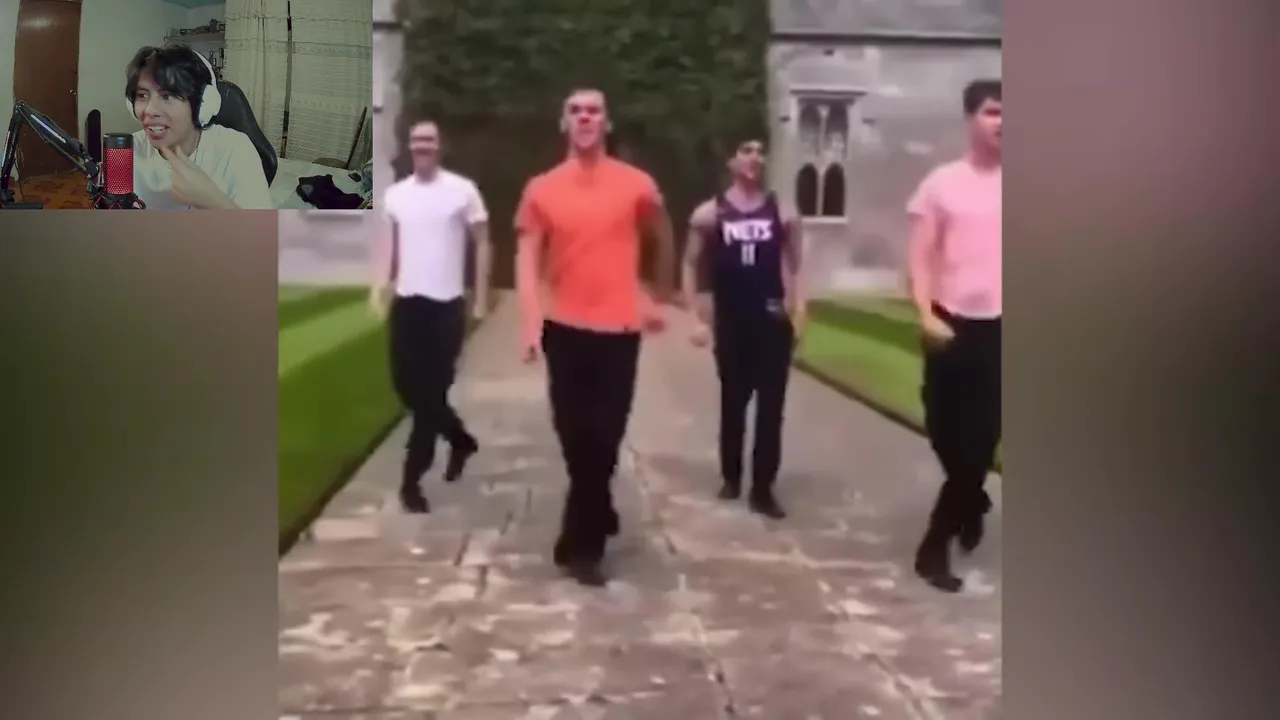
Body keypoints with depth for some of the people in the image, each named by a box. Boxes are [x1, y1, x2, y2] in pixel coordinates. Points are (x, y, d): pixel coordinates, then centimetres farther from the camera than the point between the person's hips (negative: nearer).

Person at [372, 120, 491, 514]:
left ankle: (412, 480, 4)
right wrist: (379, 285, -2)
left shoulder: (462, 190, -4)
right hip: (406, 302, 5)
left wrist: (481, 297, -3)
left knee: (431, 392, -3)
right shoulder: (396, 194, 9)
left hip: (446, 304, -5)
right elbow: (389, 244, 14)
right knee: (406, 385, 9)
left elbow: (482, 244, 0)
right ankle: (460, 439, 35)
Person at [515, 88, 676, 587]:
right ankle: (599, 517, 30)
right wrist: (531, 323, -13)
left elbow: (664, 241, 16)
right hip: (565, 329, 1)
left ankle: (578, 544, 8)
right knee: (574, 436, 8)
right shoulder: (542, 189, 1)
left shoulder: (636, 185, -1)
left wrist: (660, 298, 21)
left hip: (619, 329, -1)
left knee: (604, 437, -1)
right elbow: (527, 259, -2)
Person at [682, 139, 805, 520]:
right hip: (730, 323, 0)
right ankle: (731, 477, 30)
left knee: (771, 407, -1)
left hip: (772, 322, 0)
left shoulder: (783, 213, 3)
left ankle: (763, 489, 5)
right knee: (733, 404, 13)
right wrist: (699, 318, -3)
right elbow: (691, 266, 3)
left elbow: (794, 267, 7)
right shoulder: (709, 213, -1)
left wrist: (797, 310, -6)